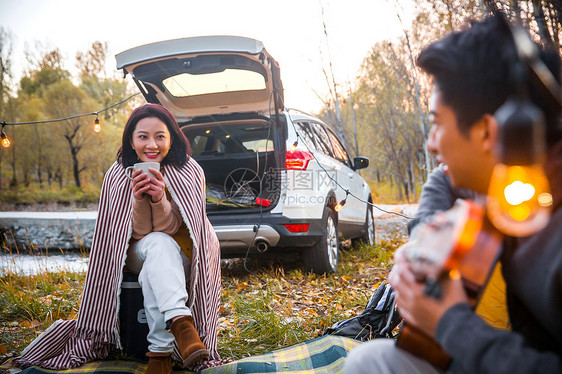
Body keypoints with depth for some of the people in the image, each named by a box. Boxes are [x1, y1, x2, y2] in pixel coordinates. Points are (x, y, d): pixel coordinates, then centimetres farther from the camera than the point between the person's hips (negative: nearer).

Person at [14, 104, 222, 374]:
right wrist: (138, 199, -32)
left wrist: (159, 199, -36)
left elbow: (168, 228, -15)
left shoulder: (189, 172, -10)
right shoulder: (118, 175, -7)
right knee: (158, 244, -36)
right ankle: (180, 323, -51)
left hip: (182, 256, 0)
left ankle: (160, 352, -38)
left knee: (152, 274, -35)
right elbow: (140, 232, -11)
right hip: (137, 253, 0)